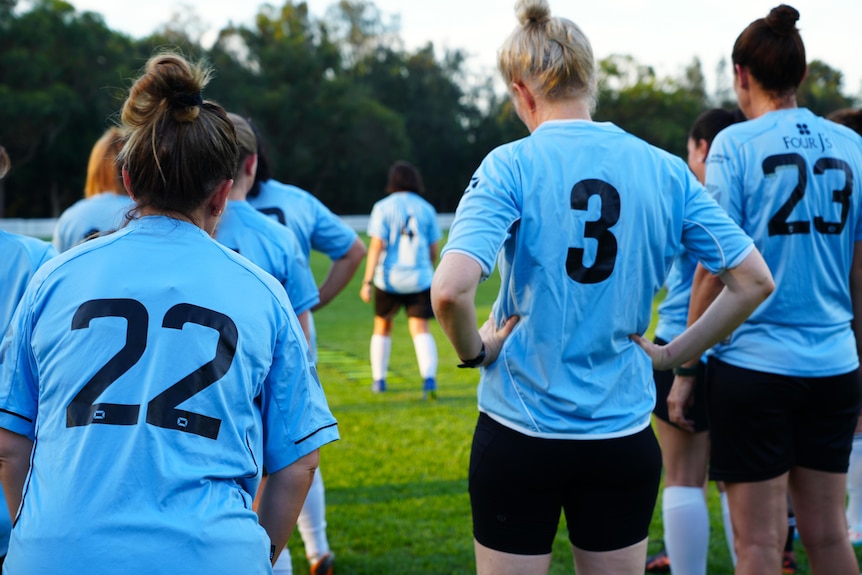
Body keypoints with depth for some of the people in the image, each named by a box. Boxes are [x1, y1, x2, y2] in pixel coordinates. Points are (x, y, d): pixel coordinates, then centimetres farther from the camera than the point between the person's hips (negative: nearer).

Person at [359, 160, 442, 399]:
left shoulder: (383, 207, -3)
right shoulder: (426, 209, 5)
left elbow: (376, 246, -10)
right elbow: (433, 250, 8)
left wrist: (367, 282, -10)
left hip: (389, 279, -1)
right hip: (419, 279, 1)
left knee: (382, 326, 17)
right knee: (420, 328, -3)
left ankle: (379, 379, 24)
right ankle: (429, 377, -24)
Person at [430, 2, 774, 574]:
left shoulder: (511, 166, -12)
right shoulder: (666, 170, -1)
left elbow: (450, 290, -25)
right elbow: (754, 280, 1)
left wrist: (475, 350, -6)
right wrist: (674, 353, 8)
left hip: (520, 435, -3)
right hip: (624, 435, 3)